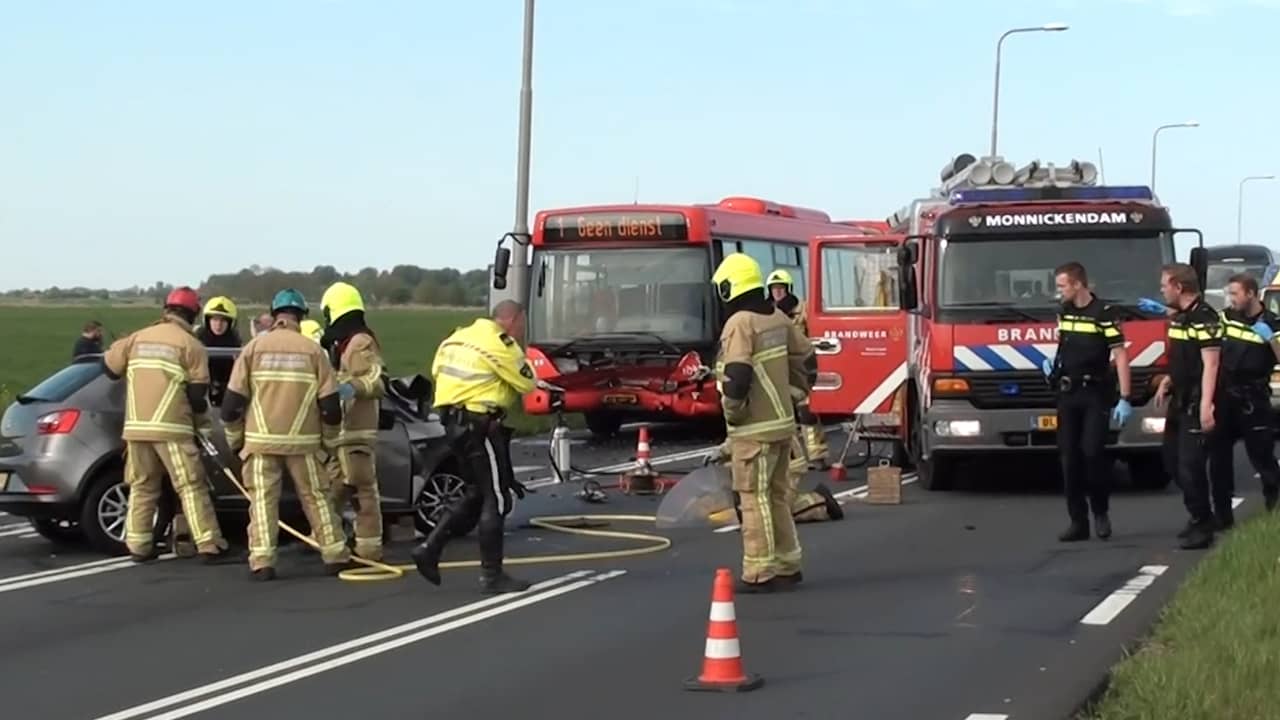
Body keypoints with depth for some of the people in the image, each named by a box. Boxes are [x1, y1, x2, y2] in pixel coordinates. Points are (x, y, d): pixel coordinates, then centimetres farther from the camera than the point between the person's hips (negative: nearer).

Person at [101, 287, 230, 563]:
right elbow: (197, 394, -5)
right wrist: (204, 424, 12)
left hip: (136, 426, 4)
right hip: (172, 427, -4)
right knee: (191, 486, -2)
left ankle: (138, 546, 12)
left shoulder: (138, 338, 10)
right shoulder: (191, 345, -3)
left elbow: (110, 367, 14)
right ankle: (210, 545, -4)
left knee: (142, 486, 14)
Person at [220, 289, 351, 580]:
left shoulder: (254, 348, 0)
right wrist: (329, 439, 15)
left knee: (262, 500, 3)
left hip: (261, 440, 0)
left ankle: (262, 562, -4)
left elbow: (233, 401, -1)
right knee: (316, 499, 10)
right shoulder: (313, 350, 0)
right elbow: (330, 403, 0)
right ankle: (335, 556, 13)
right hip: (302, 441, 0)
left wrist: (234, 437, 13)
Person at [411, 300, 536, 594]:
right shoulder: (501, 344, -12)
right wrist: (520, 359, 9)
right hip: (480, 423, -9)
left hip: (453, 419, 9)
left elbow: (437, 370, 17)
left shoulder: (459, 337, 14)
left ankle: (430, 548, 12)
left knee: (478, 493, 19)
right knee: (496, 499, -2)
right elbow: (527, 384, -9)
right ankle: (492, 575, 1)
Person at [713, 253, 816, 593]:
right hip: (782, 421, 8)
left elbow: (737, 375, -24)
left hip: (754, 428, -8)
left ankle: (760, 573, -1)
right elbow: (805, 358, 17)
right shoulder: (778, 318, 10)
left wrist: (732, 411, -12)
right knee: (777, 495, 16)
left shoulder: (739, 323, -16)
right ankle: (787, 565, 22)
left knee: (755, 498, -3)